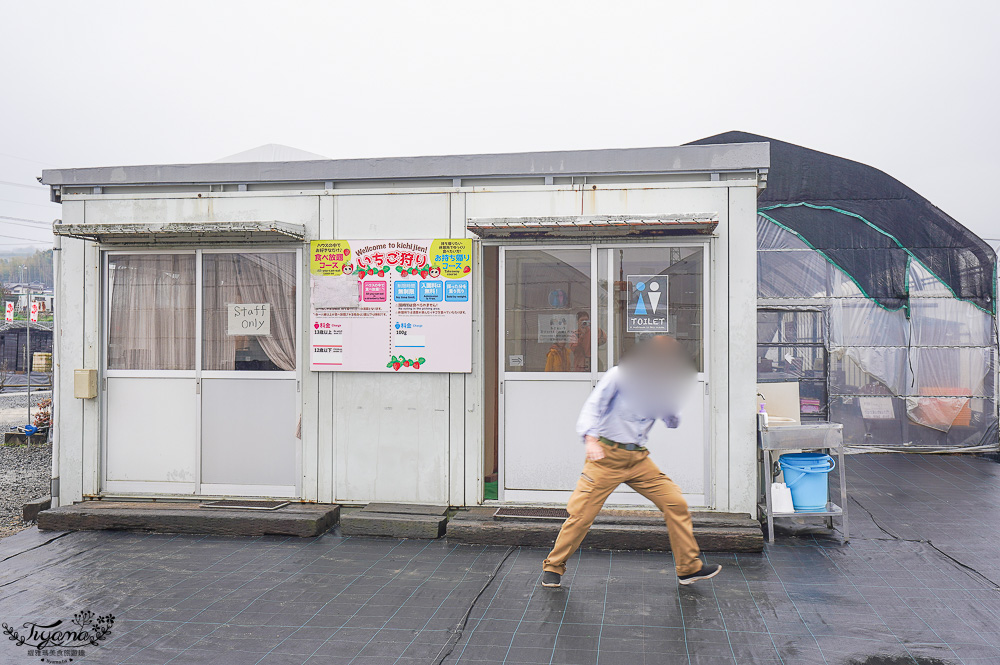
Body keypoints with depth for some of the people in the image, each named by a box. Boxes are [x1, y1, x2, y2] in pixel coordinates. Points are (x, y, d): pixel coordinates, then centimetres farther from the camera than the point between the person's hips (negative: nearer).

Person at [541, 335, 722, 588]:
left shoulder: (660, 386, 7)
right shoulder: (619, 375, -8)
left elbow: (672, 422, 9)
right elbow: (593, 406, -12)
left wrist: (670, 400, -12)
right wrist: (590, 439, -28)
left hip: (638, 459, 5)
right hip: (606, 455, -5)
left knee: (675, 503, -1)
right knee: (582, 513, -6)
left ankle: (688, 567, 13)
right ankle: (553, 566, 13)